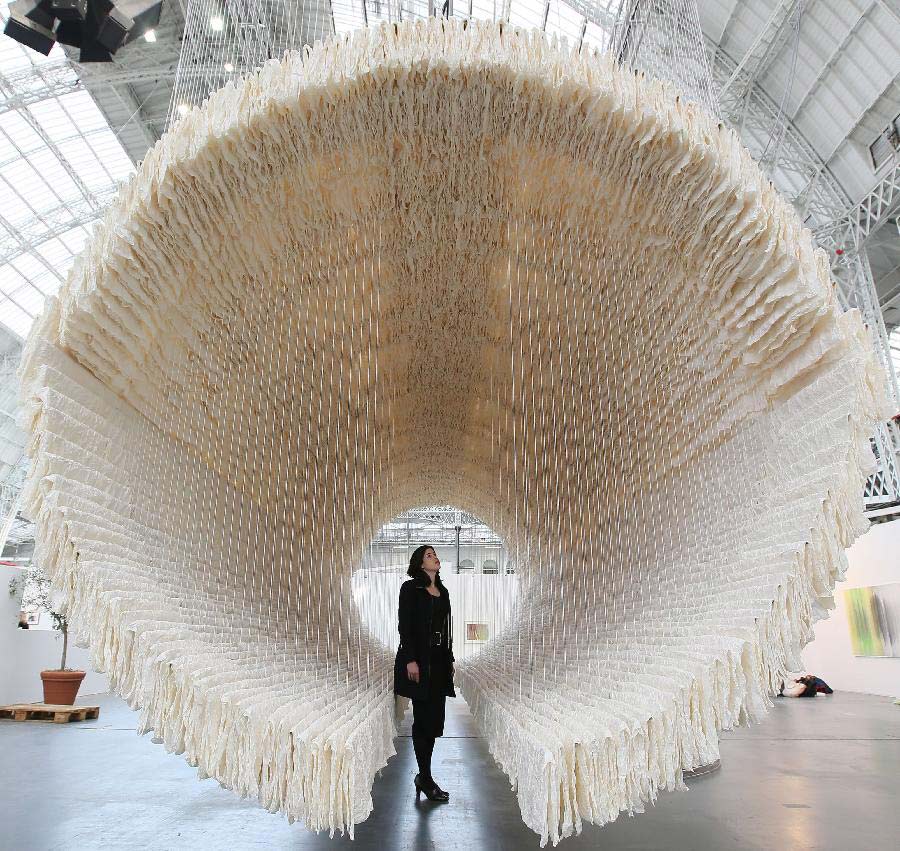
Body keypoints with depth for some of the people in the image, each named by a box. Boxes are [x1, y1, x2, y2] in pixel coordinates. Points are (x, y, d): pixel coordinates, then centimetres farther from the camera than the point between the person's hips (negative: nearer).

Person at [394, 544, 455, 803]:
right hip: (419, 660, -7)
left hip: (439, 661, 7)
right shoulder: (411, 588, -6)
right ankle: (426, 779, 11)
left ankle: (423, 775, 22)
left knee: (434, 720, 9)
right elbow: (404, 625, -12)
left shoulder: (443, 591, 14)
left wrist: (450, 658, 15)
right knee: (424, 719, -1)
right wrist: (410, 660, -18)